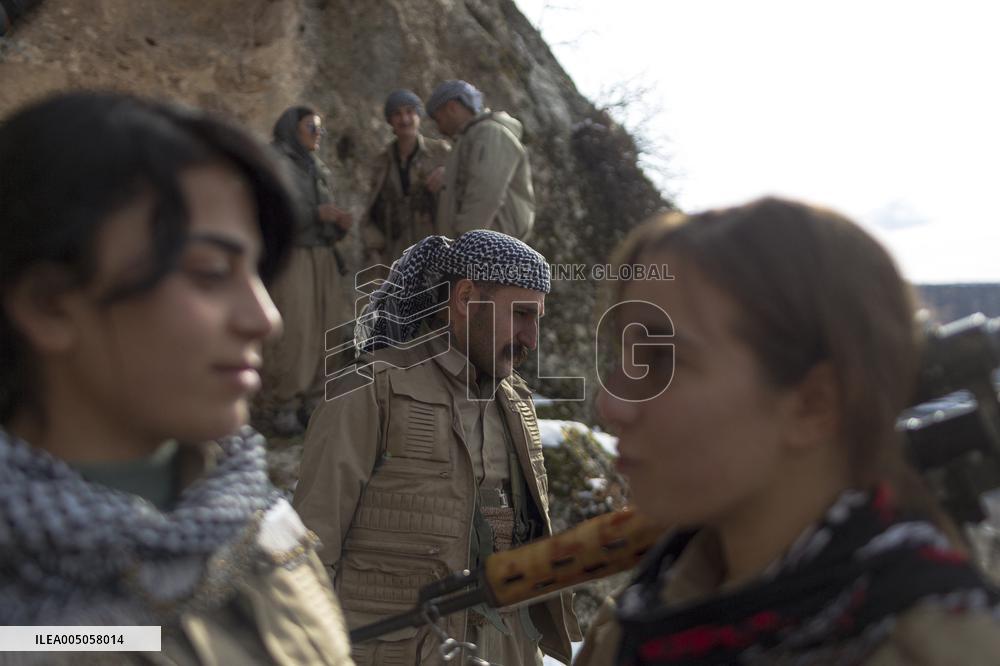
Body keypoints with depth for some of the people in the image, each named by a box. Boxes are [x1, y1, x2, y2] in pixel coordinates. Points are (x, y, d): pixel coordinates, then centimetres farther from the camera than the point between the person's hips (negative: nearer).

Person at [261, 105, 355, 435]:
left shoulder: (317, 168, 18)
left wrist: (340, 222, -2)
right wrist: (317, 213, -19)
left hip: (322, 259, 7)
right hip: (289, 258, -7)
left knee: (325, 330, 3)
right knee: (291, 335, -7)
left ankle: (311, 403, 13)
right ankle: (282, 408, 3)